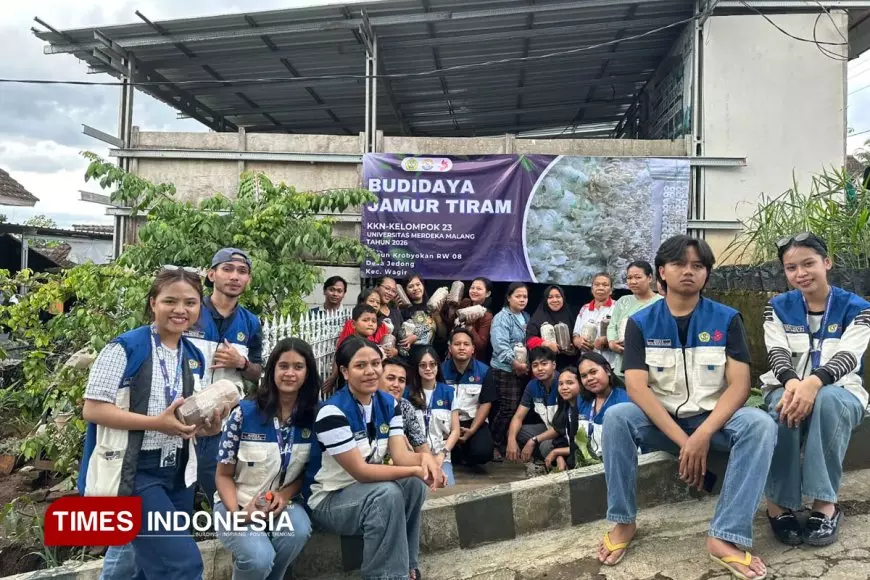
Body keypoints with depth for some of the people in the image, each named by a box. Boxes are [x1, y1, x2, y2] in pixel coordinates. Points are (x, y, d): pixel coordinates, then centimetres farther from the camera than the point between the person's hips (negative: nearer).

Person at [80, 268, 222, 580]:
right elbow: (92, 409, -15)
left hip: (176, 474, 7)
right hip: (131, 473, -7)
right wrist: (157, 423, -23)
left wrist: (208, 426, -5)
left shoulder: (195, 358, 9)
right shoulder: (126, 347, -12)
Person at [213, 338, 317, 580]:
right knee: (259, 557, -29)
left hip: (283, 503, 3)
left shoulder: (312, 417, -4)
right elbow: (223, 475, -5)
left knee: (299, 530, -30)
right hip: (237, 505, -2)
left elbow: (305, 472, 5)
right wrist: (238, 513, -21)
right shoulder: (245, 413, -11)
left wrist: (284, 495, -14)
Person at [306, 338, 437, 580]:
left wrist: (425, 459, -34)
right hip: (328, 499, -6)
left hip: (368, 490, 7)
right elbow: (360, 471, -26)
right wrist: (416, 470, -28)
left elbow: (401, 456, -10)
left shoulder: (389, 404, -2)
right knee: (387, 494, -32)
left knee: (414, 484, -21)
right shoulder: (333, 412, -24)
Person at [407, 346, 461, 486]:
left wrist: (441, 454, -6)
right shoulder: (408, 393, 7)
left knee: (446, 484, -28)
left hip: (441, 457, 1)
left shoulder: (448, 392, 10)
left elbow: (455, 430, 8)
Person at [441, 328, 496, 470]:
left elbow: (485, 404, -3)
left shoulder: (484, 371, -4)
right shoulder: (441, 369, -7)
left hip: (474, 421, 1)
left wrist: (472, 430, -14)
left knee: (483, 452, -26)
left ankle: (467, 459, 13)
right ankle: (457, 457, 11)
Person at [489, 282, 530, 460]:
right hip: (505, 369, -7)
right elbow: (500, 345, -21)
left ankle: (511, 443, 19)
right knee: (509, 408, -10)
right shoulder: (502, 318, -9)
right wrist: (515, 363, -26)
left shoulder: (525, 317, 16)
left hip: (523, 369, 8)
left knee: (520, 407, 7)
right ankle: (495, 444, 4)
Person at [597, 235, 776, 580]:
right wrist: (684, 441, -24)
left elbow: (739, 385, -10)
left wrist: (703, 435, -26)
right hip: (661, 422, 0)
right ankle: (623, 522, -15)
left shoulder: (727, 319, -2)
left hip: (713, 420, 1)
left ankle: (725, 537, -30)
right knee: (616, 417, -30)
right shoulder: (641, 323, -3)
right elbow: (636, 387, -14)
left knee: (760, 424, -30)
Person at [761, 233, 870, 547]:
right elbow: (777, 353, -8)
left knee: (827, 400, -38)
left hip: (839, 392, -1)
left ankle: (825, 503, -32)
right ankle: (779, 502, -28)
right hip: (787, 388, 1)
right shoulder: (778, 308, 6)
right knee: (786, 407, -36)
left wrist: (813, 382, -38)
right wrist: (792, 383, -33)